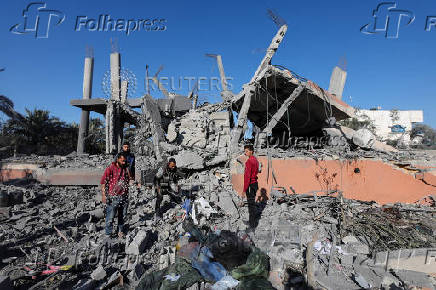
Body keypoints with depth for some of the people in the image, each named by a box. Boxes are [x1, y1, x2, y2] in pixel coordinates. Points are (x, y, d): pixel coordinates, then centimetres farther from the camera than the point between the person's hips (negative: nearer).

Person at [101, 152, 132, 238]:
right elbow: (103, 182, -8)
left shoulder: (126, 168, 7)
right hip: (113, 197, -4)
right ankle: (108, 234, 19)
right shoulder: (111, 168, -8)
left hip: (124, 196, 5)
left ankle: (121, 231, 32)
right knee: (110, 217, 2)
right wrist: (104, 195, -12)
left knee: (122, 216, 15)